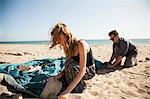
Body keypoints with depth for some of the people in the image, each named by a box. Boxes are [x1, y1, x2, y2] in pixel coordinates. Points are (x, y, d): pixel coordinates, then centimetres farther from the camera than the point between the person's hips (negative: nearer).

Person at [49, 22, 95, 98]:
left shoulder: (81, 44, -29)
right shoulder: (66, 47, -6)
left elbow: (82, 71, -35)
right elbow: (68, 66, 1)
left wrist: (68, 91, -39)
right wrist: (61, 74, -20)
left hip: (89, 71, -7)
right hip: (77, 71, 7)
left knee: (70, 64, -33)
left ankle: (78, 91, -13)